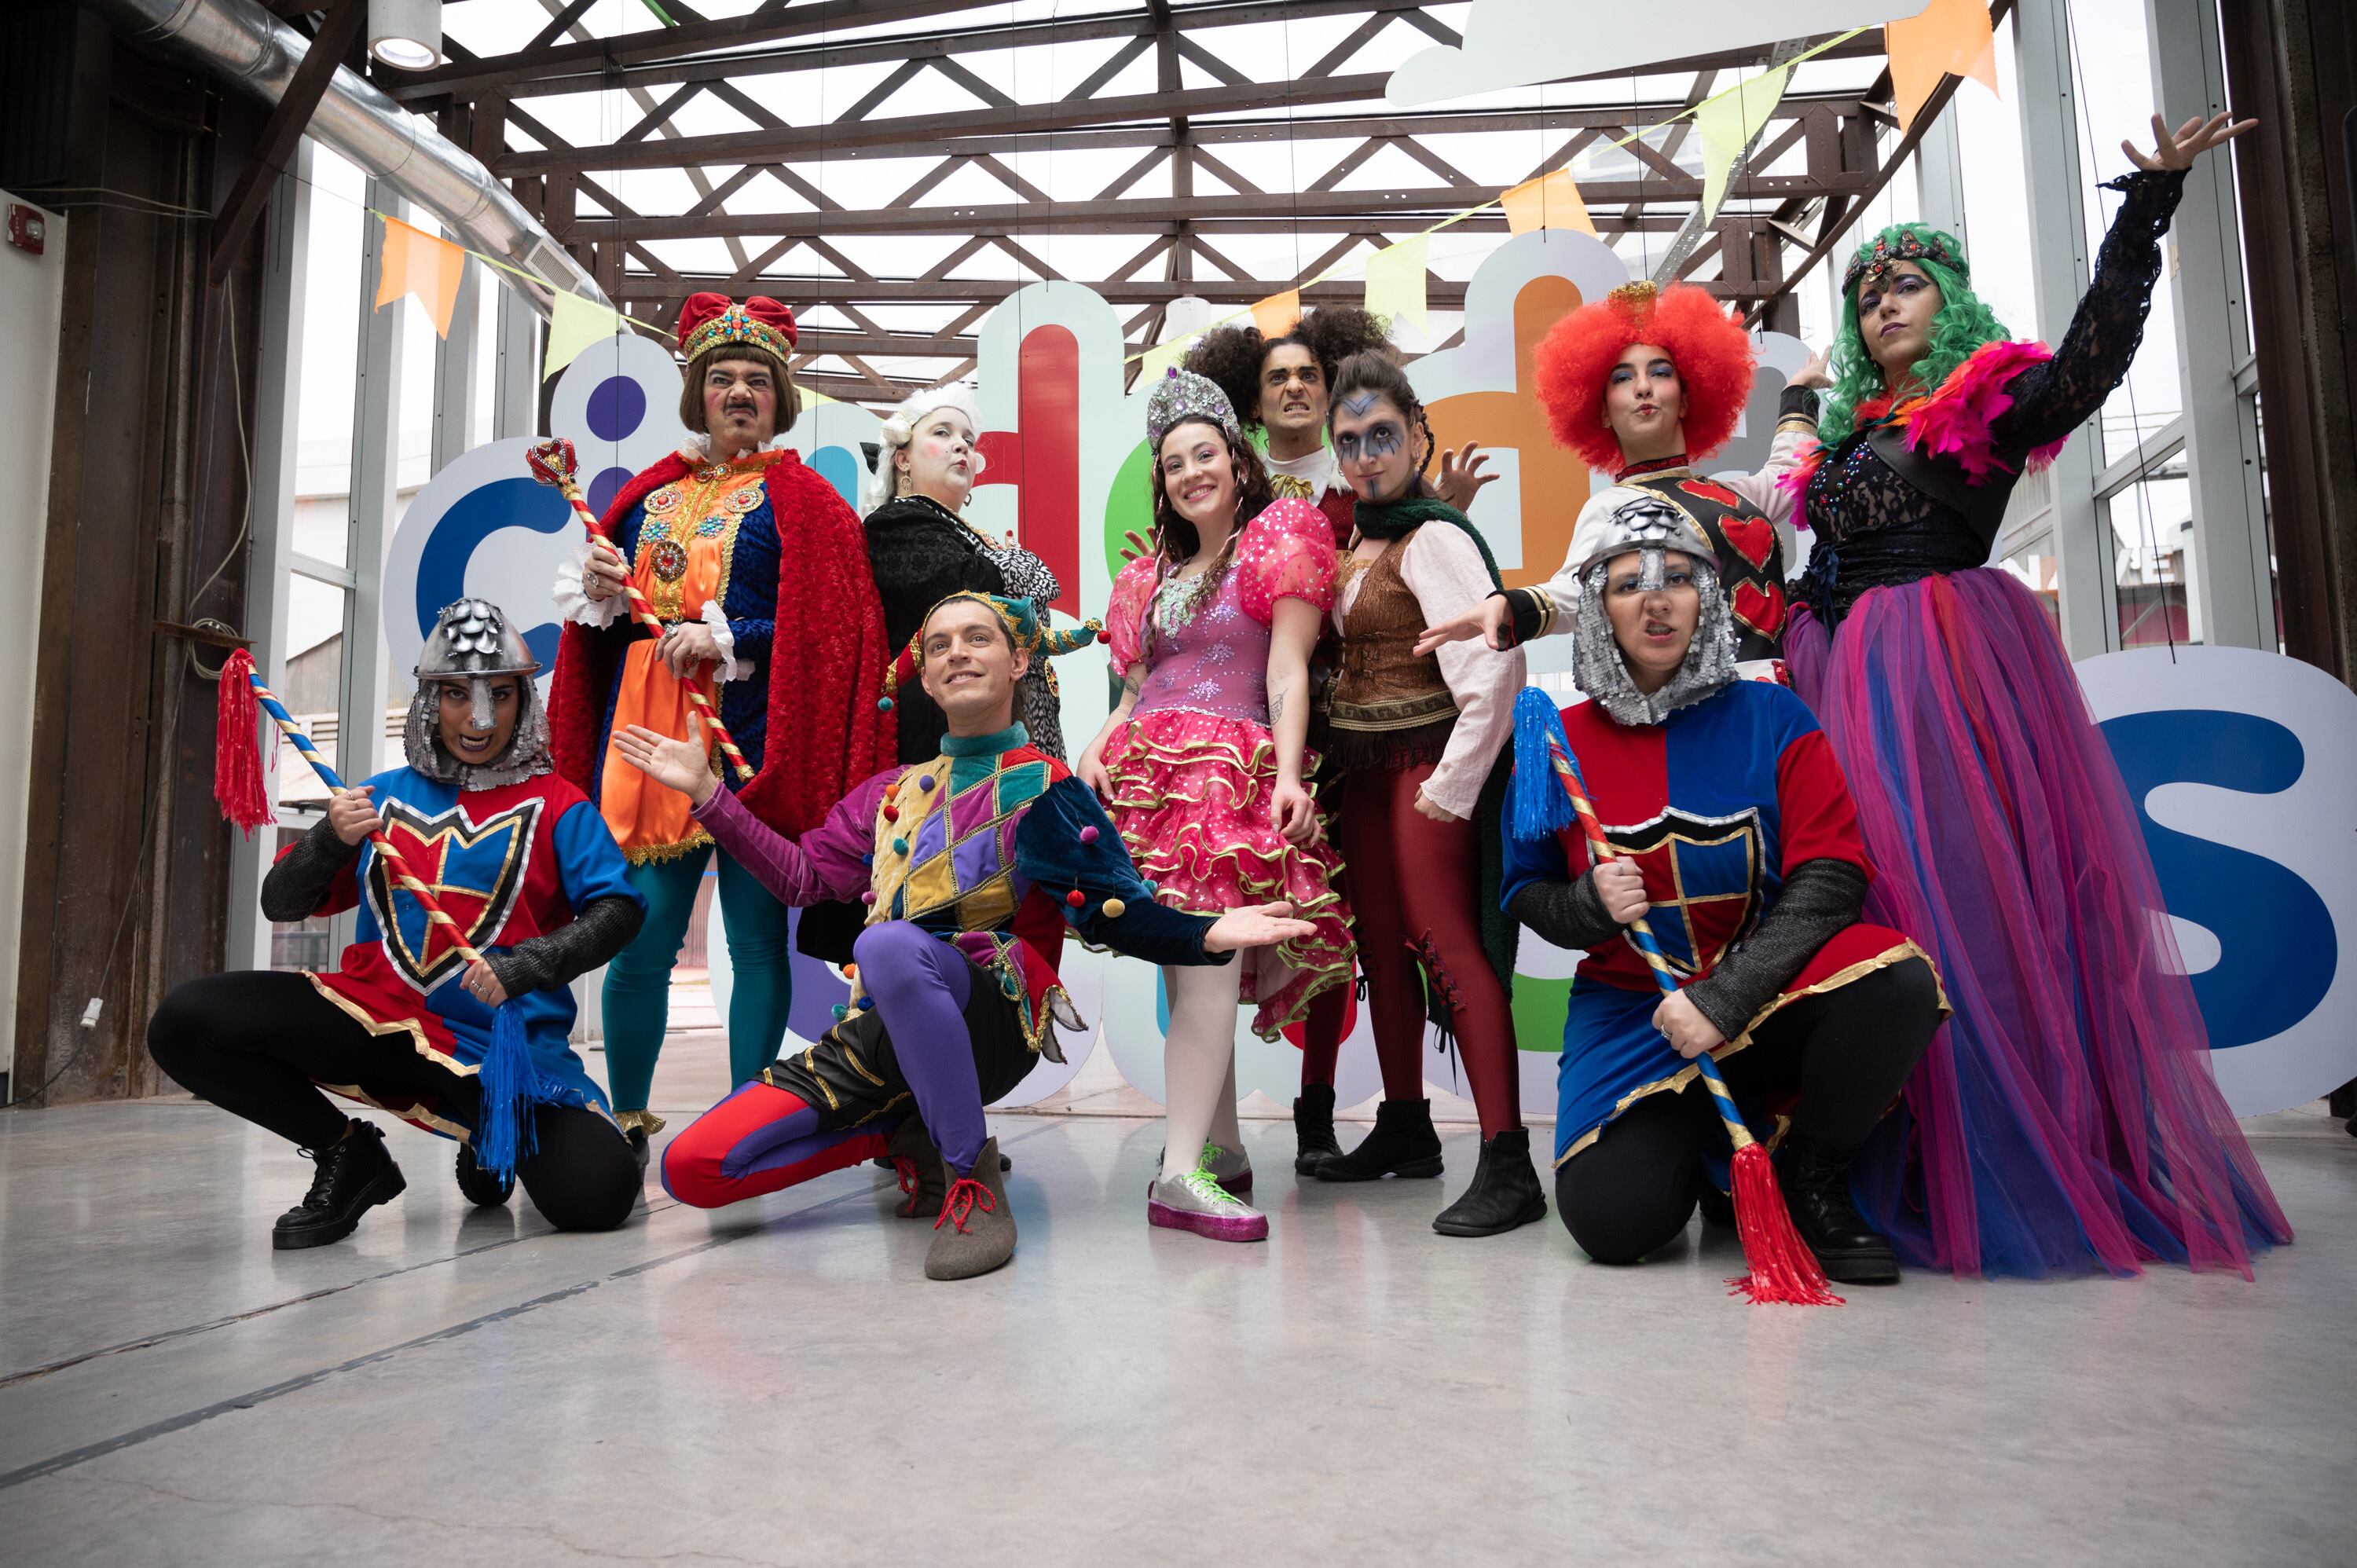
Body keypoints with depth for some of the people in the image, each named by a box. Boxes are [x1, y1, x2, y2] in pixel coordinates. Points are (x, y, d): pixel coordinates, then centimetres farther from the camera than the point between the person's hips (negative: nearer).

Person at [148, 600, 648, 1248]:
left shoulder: (554, 804, 4)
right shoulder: (386, 796, 13)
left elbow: (619, 908, -7)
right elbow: (280, 903, 12)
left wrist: (529, 965, -23)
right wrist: (330, 841, -9)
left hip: (504, 1042, -2)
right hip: (378, 1019, 3)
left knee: (597, 1195, -23)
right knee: (183, 1023, -19)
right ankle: (348, 1154, 4)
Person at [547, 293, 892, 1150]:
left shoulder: (799, 498, 3)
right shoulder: (652, 493, 18)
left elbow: (831, 626, -7)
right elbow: (602, 615, 25)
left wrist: (725, 638, -14)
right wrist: (599, 589, 4)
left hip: (746, 738, -4)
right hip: (646, 732, 5)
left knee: (755, 935, -1)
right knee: (638, 933, 4)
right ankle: (626, 1119, 19)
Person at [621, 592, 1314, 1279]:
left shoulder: (1043, 787, 4)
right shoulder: (894, 791, 20)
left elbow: (1116, 912, -4)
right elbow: (803, 874, 18)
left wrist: (1208, 935, -23)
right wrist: (706, 789, 15)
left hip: (991, 1018, -5)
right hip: (877, 1032, 6)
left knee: (890, 943, -40)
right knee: (689, 1169, -7)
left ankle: (972, 1178, -23)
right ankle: (913, 1139, 9)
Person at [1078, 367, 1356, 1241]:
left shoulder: (1279, 543, 10)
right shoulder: (1152, 573, 26)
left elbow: (1288, 673, -1)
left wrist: (1289, 775, -14)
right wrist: (1096, 750, 3)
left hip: (1235, 770, -5)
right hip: (1150, 767, 5)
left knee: (1206, 962, -17)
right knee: (1182, 967, 3)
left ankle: (1183, 1174, -20)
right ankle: (1221, 1147, 15)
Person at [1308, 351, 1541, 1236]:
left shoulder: (1433, 537, -11)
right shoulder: (1358, 541, 14)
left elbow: (1496, 665, -21)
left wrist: (1454, 782, -21)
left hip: (1426, 759, -8)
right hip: (1360, 765, 8)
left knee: (1446, 941, -14)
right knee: (1380, 944, 12)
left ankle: (1507, 1162, -12)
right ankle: (1405, 1129, 25)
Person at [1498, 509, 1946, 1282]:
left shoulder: (1771, 718, -3)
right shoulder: (1559, 742, 0)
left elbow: (1829, 878, -11)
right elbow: (1526, 892, 8)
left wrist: (1721, 999, -21)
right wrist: (1591, 905, -16)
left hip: (1766, 994, 0)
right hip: (1630, 1008, 0)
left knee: (1896, 979, -33)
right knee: (1613, 1219, -22)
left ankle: (1810, 1175, -4)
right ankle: (1697, 1136, 16)